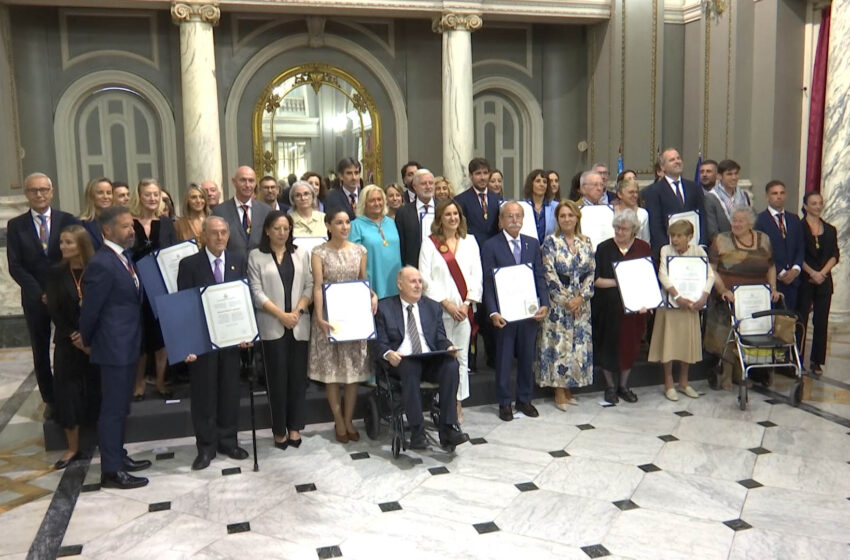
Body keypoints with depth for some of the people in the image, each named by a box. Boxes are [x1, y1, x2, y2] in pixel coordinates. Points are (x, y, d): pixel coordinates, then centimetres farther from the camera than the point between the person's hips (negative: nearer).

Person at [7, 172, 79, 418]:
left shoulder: (68, 220, -2)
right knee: (41, 353, 11)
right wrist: (40, 293, -12)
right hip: (35, 299, 1)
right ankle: (50, 400, 25)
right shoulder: (15, 225, 1)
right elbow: (15, 267, -3)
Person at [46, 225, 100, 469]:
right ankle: (73, 449, 16)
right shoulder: (56, 272, 1)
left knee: (98, 390, 3)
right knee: (68, 392, 5)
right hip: (67, 343, 3)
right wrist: (74, 338, -10)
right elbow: (54, 311, -1)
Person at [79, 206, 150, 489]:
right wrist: (87, 342, 1)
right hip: (114, 346, -9)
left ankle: (118, 456, 33)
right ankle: (111, 471, 11)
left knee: (121, 407, 19)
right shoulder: (101, 264, -20)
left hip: (129, 344, 9)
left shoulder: (125, 256, 8)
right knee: (112, 409, 1)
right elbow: (89, 310, -13)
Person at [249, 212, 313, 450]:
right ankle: (279, 429, 10)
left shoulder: (301, 254, 9)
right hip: (272, 325, -2)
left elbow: (309, 286, 5)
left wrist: (297, 312, -10)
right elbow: (257, 292, -4)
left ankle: (295, 427, 14)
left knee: (298, 376, 5)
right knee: (277, 377, 1)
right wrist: (281, 315, -12)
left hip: (299, 324, 2)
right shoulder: (256, 256, 2)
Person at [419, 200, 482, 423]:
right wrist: (446, 303, -9)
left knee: (462, 357, 5)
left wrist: (467, 303, -4)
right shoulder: (430, 243, 3)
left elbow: (476, 274, 8)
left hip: (464, 309, 3)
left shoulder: (469, 241, 13)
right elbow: (425, 277, -4)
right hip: (439, 309, -3)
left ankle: (458, 405, 14)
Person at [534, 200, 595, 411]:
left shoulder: (586, 242, 8)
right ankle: (559, 393, 5)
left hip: (581, 303, 4)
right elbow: (549, 274, -9)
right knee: (558, 344, -3)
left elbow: (591, 272, 6)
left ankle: (569, 389, 19)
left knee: (579, 344, 7)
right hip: (558, 302, -4)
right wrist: (567, 300, -12)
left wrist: (581, 297, -7)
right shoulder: (551, 241, -4)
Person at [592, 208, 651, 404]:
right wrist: (617, 282, -18)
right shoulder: (604, 248, -3)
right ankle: (610, 386, 20)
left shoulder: (643, 248, 3)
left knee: (630, 344, 9)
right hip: (608, 307, -2)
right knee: (608, 344, 4)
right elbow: (596, 280, -5)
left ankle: (623, 386, 25)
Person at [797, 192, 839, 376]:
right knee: (800, 320, -2)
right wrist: (811, 273, -14)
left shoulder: (830, 230, 12)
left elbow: (835, 255, 6)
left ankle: (817, 361, 11)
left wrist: (822, 273, -8)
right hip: (804, 280, -4)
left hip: (824, 281, 4)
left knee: (821, 322, 4)